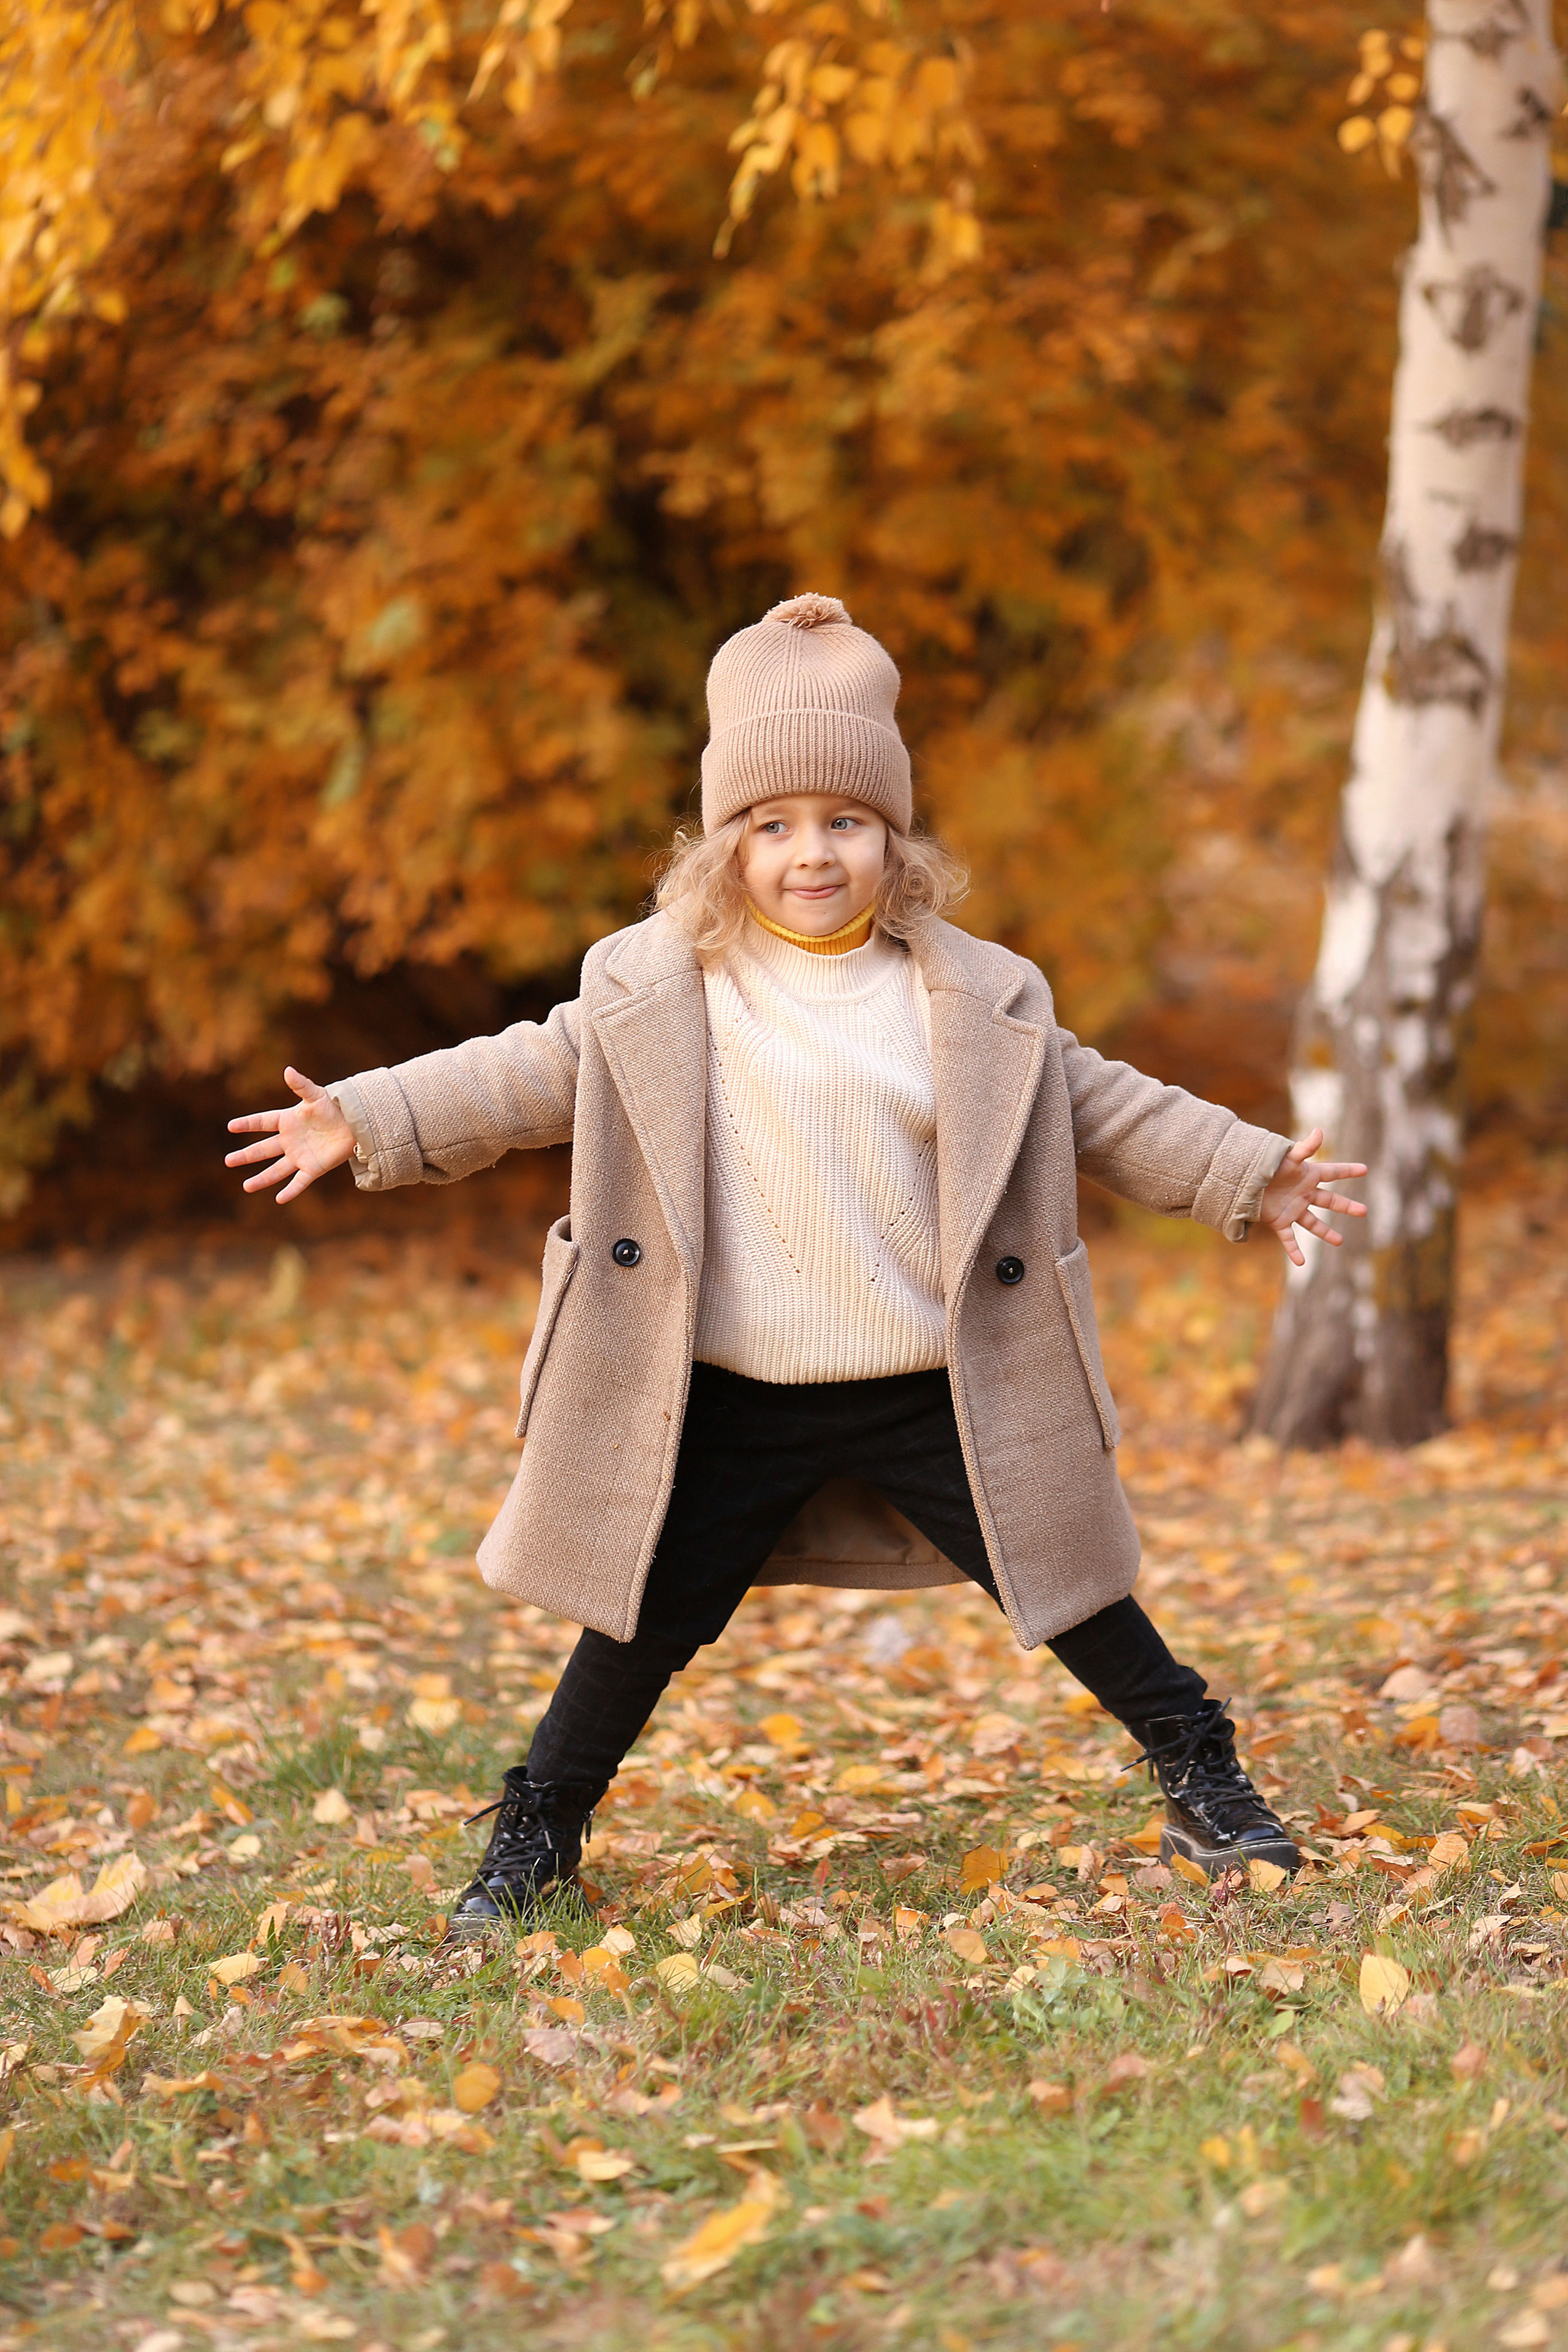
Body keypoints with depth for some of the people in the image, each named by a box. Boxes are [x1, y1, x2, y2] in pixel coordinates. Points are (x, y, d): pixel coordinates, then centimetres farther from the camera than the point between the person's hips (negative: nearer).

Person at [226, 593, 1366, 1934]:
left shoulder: (979, 995, 1)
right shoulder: (655, 985, -1)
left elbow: (1096, 1106, 10)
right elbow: (535, 1075, 3)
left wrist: (1246, 1173, 9)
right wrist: (370, 1124, -5)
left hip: (936, 1388, 0)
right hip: (728, 1400, 0)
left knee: (1068, 1596, 5)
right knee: (649, 1621, 5)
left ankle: (1204, 1783, 24)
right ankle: (536, 1836, 22)